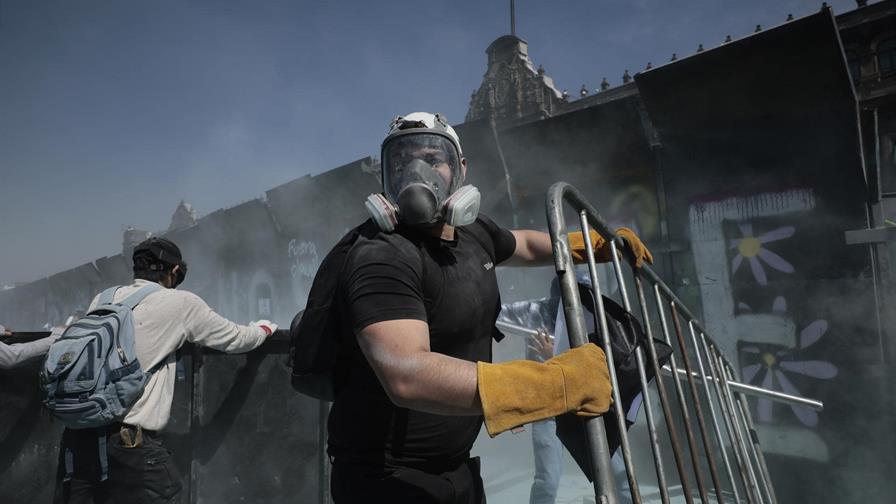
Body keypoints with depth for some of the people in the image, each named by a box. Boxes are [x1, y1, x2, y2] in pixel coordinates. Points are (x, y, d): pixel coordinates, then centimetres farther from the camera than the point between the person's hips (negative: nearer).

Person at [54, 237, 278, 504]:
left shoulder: (102, 299, 11)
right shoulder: (181, 303, -2)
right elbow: (235, 339, 8)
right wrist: (264, 328, 29)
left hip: (78, 432, 6)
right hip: (130, 440, -6)